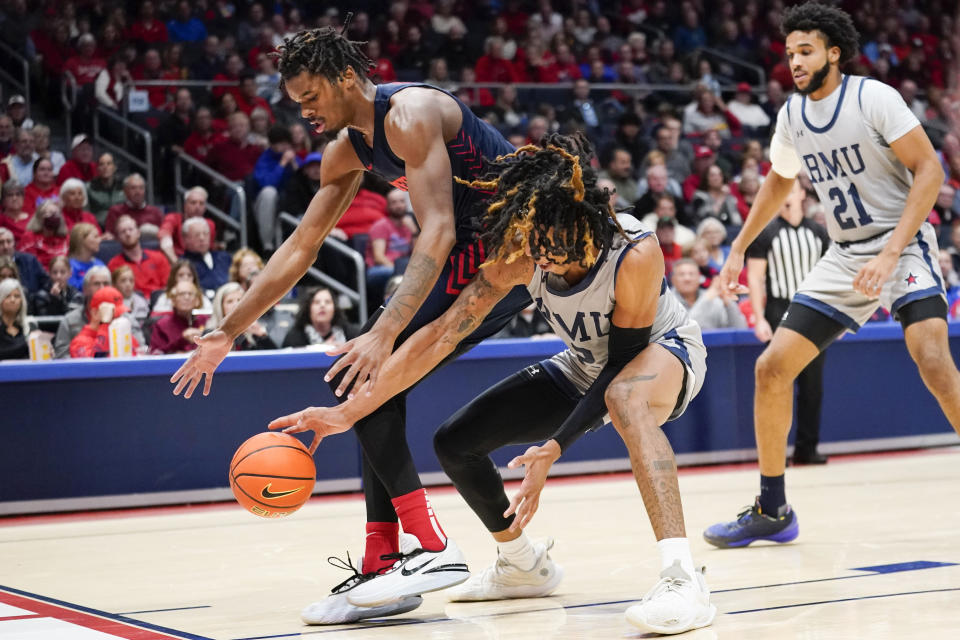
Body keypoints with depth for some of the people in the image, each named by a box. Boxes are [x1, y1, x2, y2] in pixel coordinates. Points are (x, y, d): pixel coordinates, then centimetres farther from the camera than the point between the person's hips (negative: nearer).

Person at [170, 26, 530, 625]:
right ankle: (381, 569, 6)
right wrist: (228, 334, 14)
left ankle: (430, 547, -18)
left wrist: (385, 332, -36)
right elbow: (301, 246, 16)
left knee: (367, 371, -17)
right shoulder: (348, 148, 10)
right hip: (471, 256, 10)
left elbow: (437, 232, -28)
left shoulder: (410, 115, -20)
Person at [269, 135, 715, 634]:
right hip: (586, 369, 6)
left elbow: (623, 366, -27)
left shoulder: (634, 255, -36)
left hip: (664, 350, -6)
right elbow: (439, 335, -23)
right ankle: (523, 566, 26)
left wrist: (556, 447, -38)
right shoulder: (521, 257, -24)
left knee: (623, 396, -43)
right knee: (454, 443, 1)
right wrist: (347, 412, -27)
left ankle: (683, 579, -48)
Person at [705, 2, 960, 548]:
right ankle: (773, 511, 13)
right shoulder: (791, 116, 5)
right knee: (773, 367, -1)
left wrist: (890, 253, -24)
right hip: (844, 257, 6)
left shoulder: (873, 98, -14)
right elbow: (780, 182, 24)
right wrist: (740, 247, 23)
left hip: (904, 245, -6)